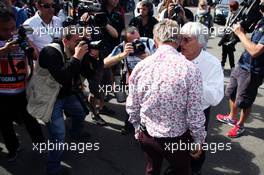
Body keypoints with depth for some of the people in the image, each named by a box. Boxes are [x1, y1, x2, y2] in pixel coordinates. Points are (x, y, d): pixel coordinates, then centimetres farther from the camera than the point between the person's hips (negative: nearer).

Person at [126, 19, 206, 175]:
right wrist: (199, 140, 0)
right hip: (176, 138, -3)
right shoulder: (190, 69, -22)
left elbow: (132, 106, -3)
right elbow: (194, 114, -17)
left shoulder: (140, 66, -12)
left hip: (146, 135, 3)